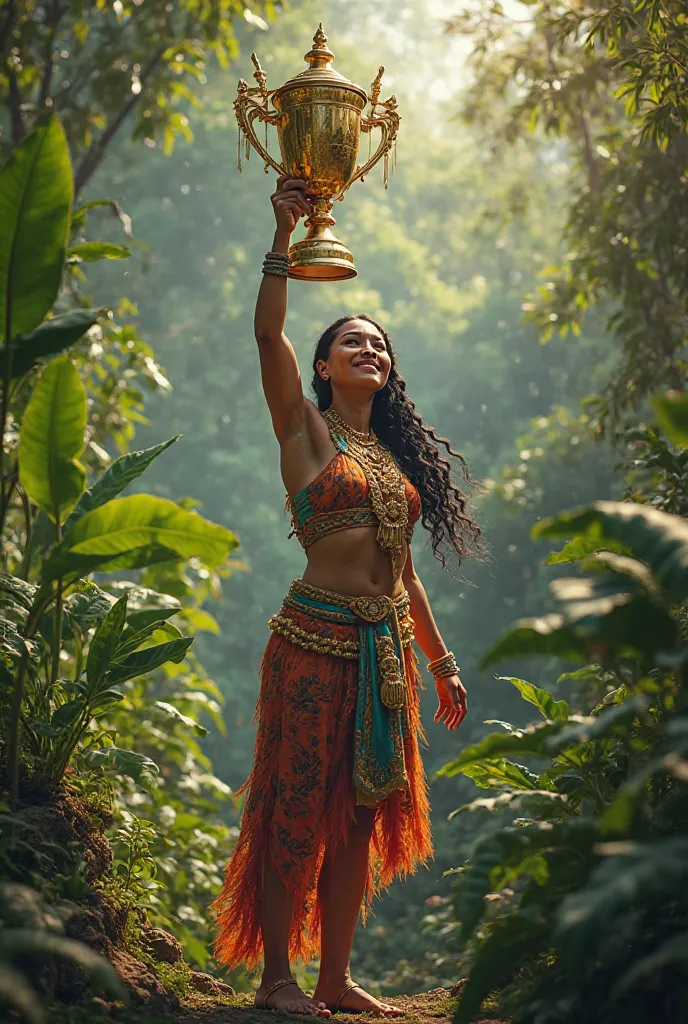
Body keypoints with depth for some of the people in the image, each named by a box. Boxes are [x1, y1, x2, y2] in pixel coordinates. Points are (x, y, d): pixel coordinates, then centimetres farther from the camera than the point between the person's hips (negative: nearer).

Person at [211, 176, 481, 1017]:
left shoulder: (397, 456, 17)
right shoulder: (306, 429, 2)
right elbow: (267, 334, -13)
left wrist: (440, 661, 20)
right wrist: (283, 235, -21)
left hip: (386, 648, 6)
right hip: (316, 639, -6)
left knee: (361, 812, 8)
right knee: (297, 806, -3)